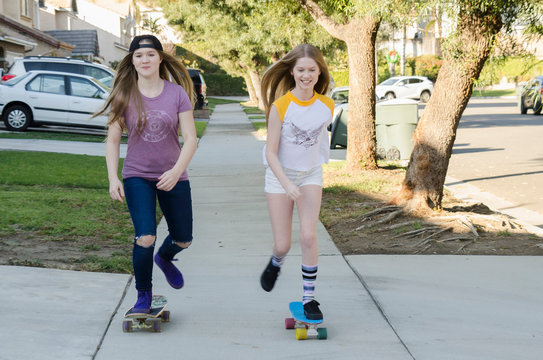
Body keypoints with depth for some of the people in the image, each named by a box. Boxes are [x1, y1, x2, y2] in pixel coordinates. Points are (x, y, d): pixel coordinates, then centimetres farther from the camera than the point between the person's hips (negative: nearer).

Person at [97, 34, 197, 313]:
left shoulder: (177, 93, -3)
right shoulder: (123, 96, -2)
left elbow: (190, 139, -6)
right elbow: (113, 140, 1)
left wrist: (176, 171, -21)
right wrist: (113, 178, -10)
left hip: (173, 177, 2)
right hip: (137, 176, -2)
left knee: (183, 240, 11)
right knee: (145, 238, -17)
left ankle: (164, 258, 49)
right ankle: (143, 296, 7)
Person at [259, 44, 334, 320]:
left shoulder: (327, 105, -7)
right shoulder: (280, 106, -19)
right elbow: (271, 153, -17)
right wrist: (287, 185, -26)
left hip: (311, 175, 2)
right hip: (280, 175, -2)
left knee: (308, 236, -13)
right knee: (283, 244, 0)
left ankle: (309, 298, 0)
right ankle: (275, 263, 38)